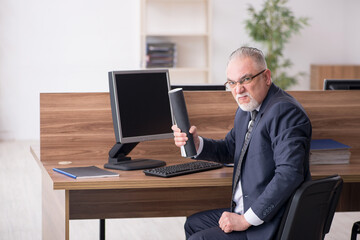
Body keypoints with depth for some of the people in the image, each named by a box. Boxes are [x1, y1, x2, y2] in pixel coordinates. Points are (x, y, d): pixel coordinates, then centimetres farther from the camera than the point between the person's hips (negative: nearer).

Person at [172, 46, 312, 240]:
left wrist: (248, 220, -26)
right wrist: (196, 144, 1)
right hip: (245, 211, 10)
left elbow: (289, 174, -30)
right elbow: (230, 149, 23)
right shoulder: (247, 109, 9)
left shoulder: (284, 111, -22)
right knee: (193, 224, 21)